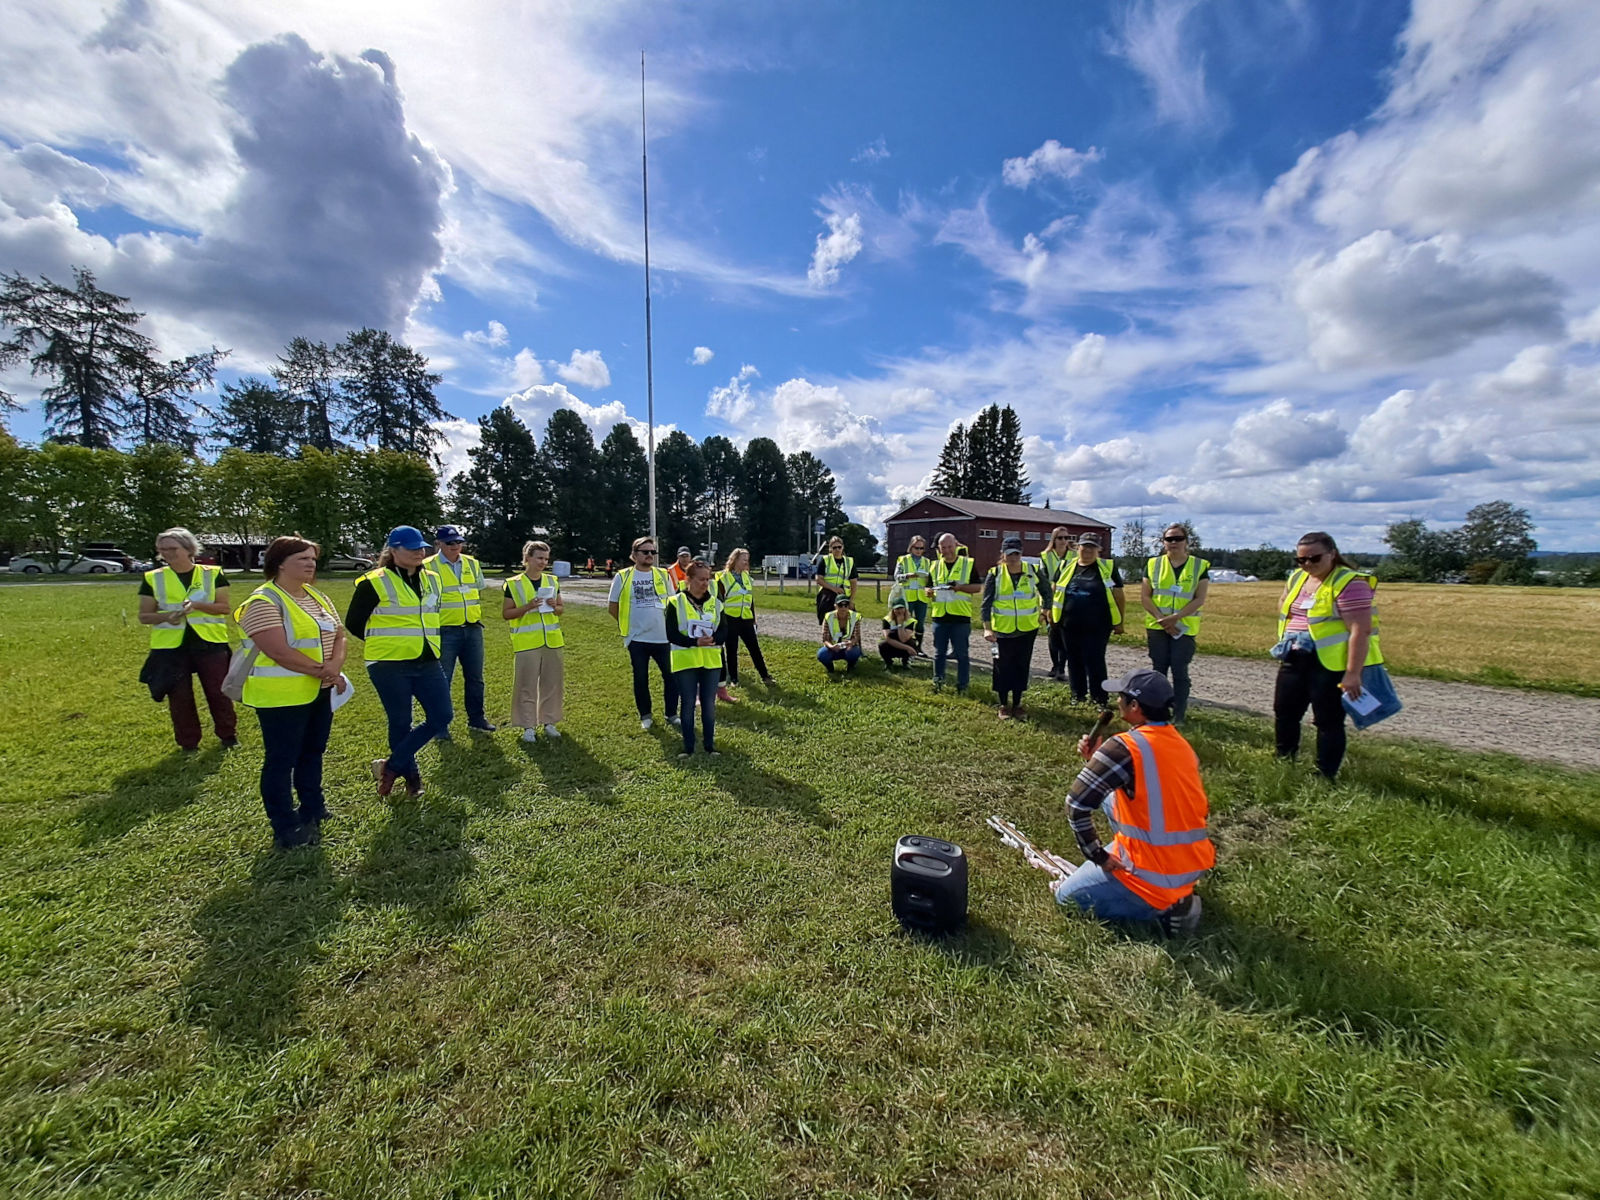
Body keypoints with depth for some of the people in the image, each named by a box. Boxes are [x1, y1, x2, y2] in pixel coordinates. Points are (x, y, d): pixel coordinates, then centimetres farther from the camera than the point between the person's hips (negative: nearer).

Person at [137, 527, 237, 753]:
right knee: (179, 696, 8)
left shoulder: (213, 574, 0)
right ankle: (188, 742, 21)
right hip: (170, 646, 2)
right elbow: (144, 616, 4)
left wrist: (197, 605, -22)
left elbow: (224, 607, -4)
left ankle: (228, 734, 21)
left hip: (209, 643, -2)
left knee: (218, 692, 6)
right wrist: (166, 616, -16)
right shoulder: (153, 579, 4)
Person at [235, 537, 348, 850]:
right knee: (281, 761, 4)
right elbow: (279, 652, -23)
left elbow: (339, 634, 5)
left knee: (313, 753, 19)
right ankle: (286, 829, 15)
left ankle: (312, 812, 34)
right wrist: (322, 670, -16)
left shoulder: (317, 597, 10)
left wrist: (334, 666, -13)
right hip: (282, 695, -8)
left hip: (320, 692, 8)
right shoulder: (264, 601, -15)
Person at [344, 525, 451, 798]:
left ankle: (392, 766, 17)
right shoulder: (374, 583, -9)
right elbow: (353, 623, -2)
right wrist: (384, 643, 6)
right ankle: (411, 775, 25)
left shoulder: (431, 580, 9)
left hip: (427, 663, 6)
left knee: (441, 716, 2)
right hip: (389, 666, -6)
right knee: (401, 723, 6)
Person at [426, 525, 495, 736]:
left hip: (473, 630, 5)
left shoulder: (472, 564, 10)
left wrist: (479, 618, 12)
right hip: (445, 631, -5)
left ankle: (476, 719, 26)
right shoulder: (429, 567, -6)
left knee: (475, 678, 13)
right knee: (442, 680, 3)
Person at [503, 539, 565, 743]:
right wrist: (527, 607, -17)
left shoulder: (552, 581, 10)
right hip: (527, 642, -4)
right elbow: (505, 613, -2)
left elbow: (562, 609, 17)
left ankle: (549, 722, 21)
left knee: (552, 683, 8)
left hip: (552, 641, 4)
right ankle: (528, 726, 13)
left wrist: (554, 606, -6)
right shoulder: (513, 584, -2)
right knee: (527, 685, 1)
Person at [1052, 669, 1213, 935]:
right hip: (1195, 862, 7)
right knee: (1112, 797, 21)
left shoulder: (1124, 746, -21)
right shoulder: (1180, 744, 4)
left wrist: (1097, 856, -8)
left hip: (1157, 875, -7)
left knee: (1067, 895, 12)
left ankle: (1163, 907, 0)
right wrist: (1099, 759, 5)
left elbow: (1076, 803, -22)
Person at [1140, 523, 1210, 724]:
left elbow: (1200, 599, -5)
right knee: (1158, 670, 8)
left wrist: (1175, 617, -16)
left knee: (1180, 671, -1)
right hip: (1157, 627, 2)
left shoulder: (1200, 566, 2)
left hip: (1185, 629, -1)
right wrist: (1160, 617, -11)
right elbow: (1144, 596, 2)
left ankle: (1179, 715, 8)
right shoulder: (1153, 564, 5)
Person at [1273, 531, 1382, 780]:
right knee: (1283, 713, 15)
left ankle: (1325, 776, 15)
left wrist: (1352, 674, -24)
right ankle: (1284, 764, 30)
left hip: (1332, 665, -8)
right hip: (1294, 661, 8)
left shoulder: (1349, 583, -16)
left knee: (1328, 722, 3)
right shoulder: (1297, 577, 8)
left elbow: (1361, 630, -21)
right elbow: (1283, 608, 25)